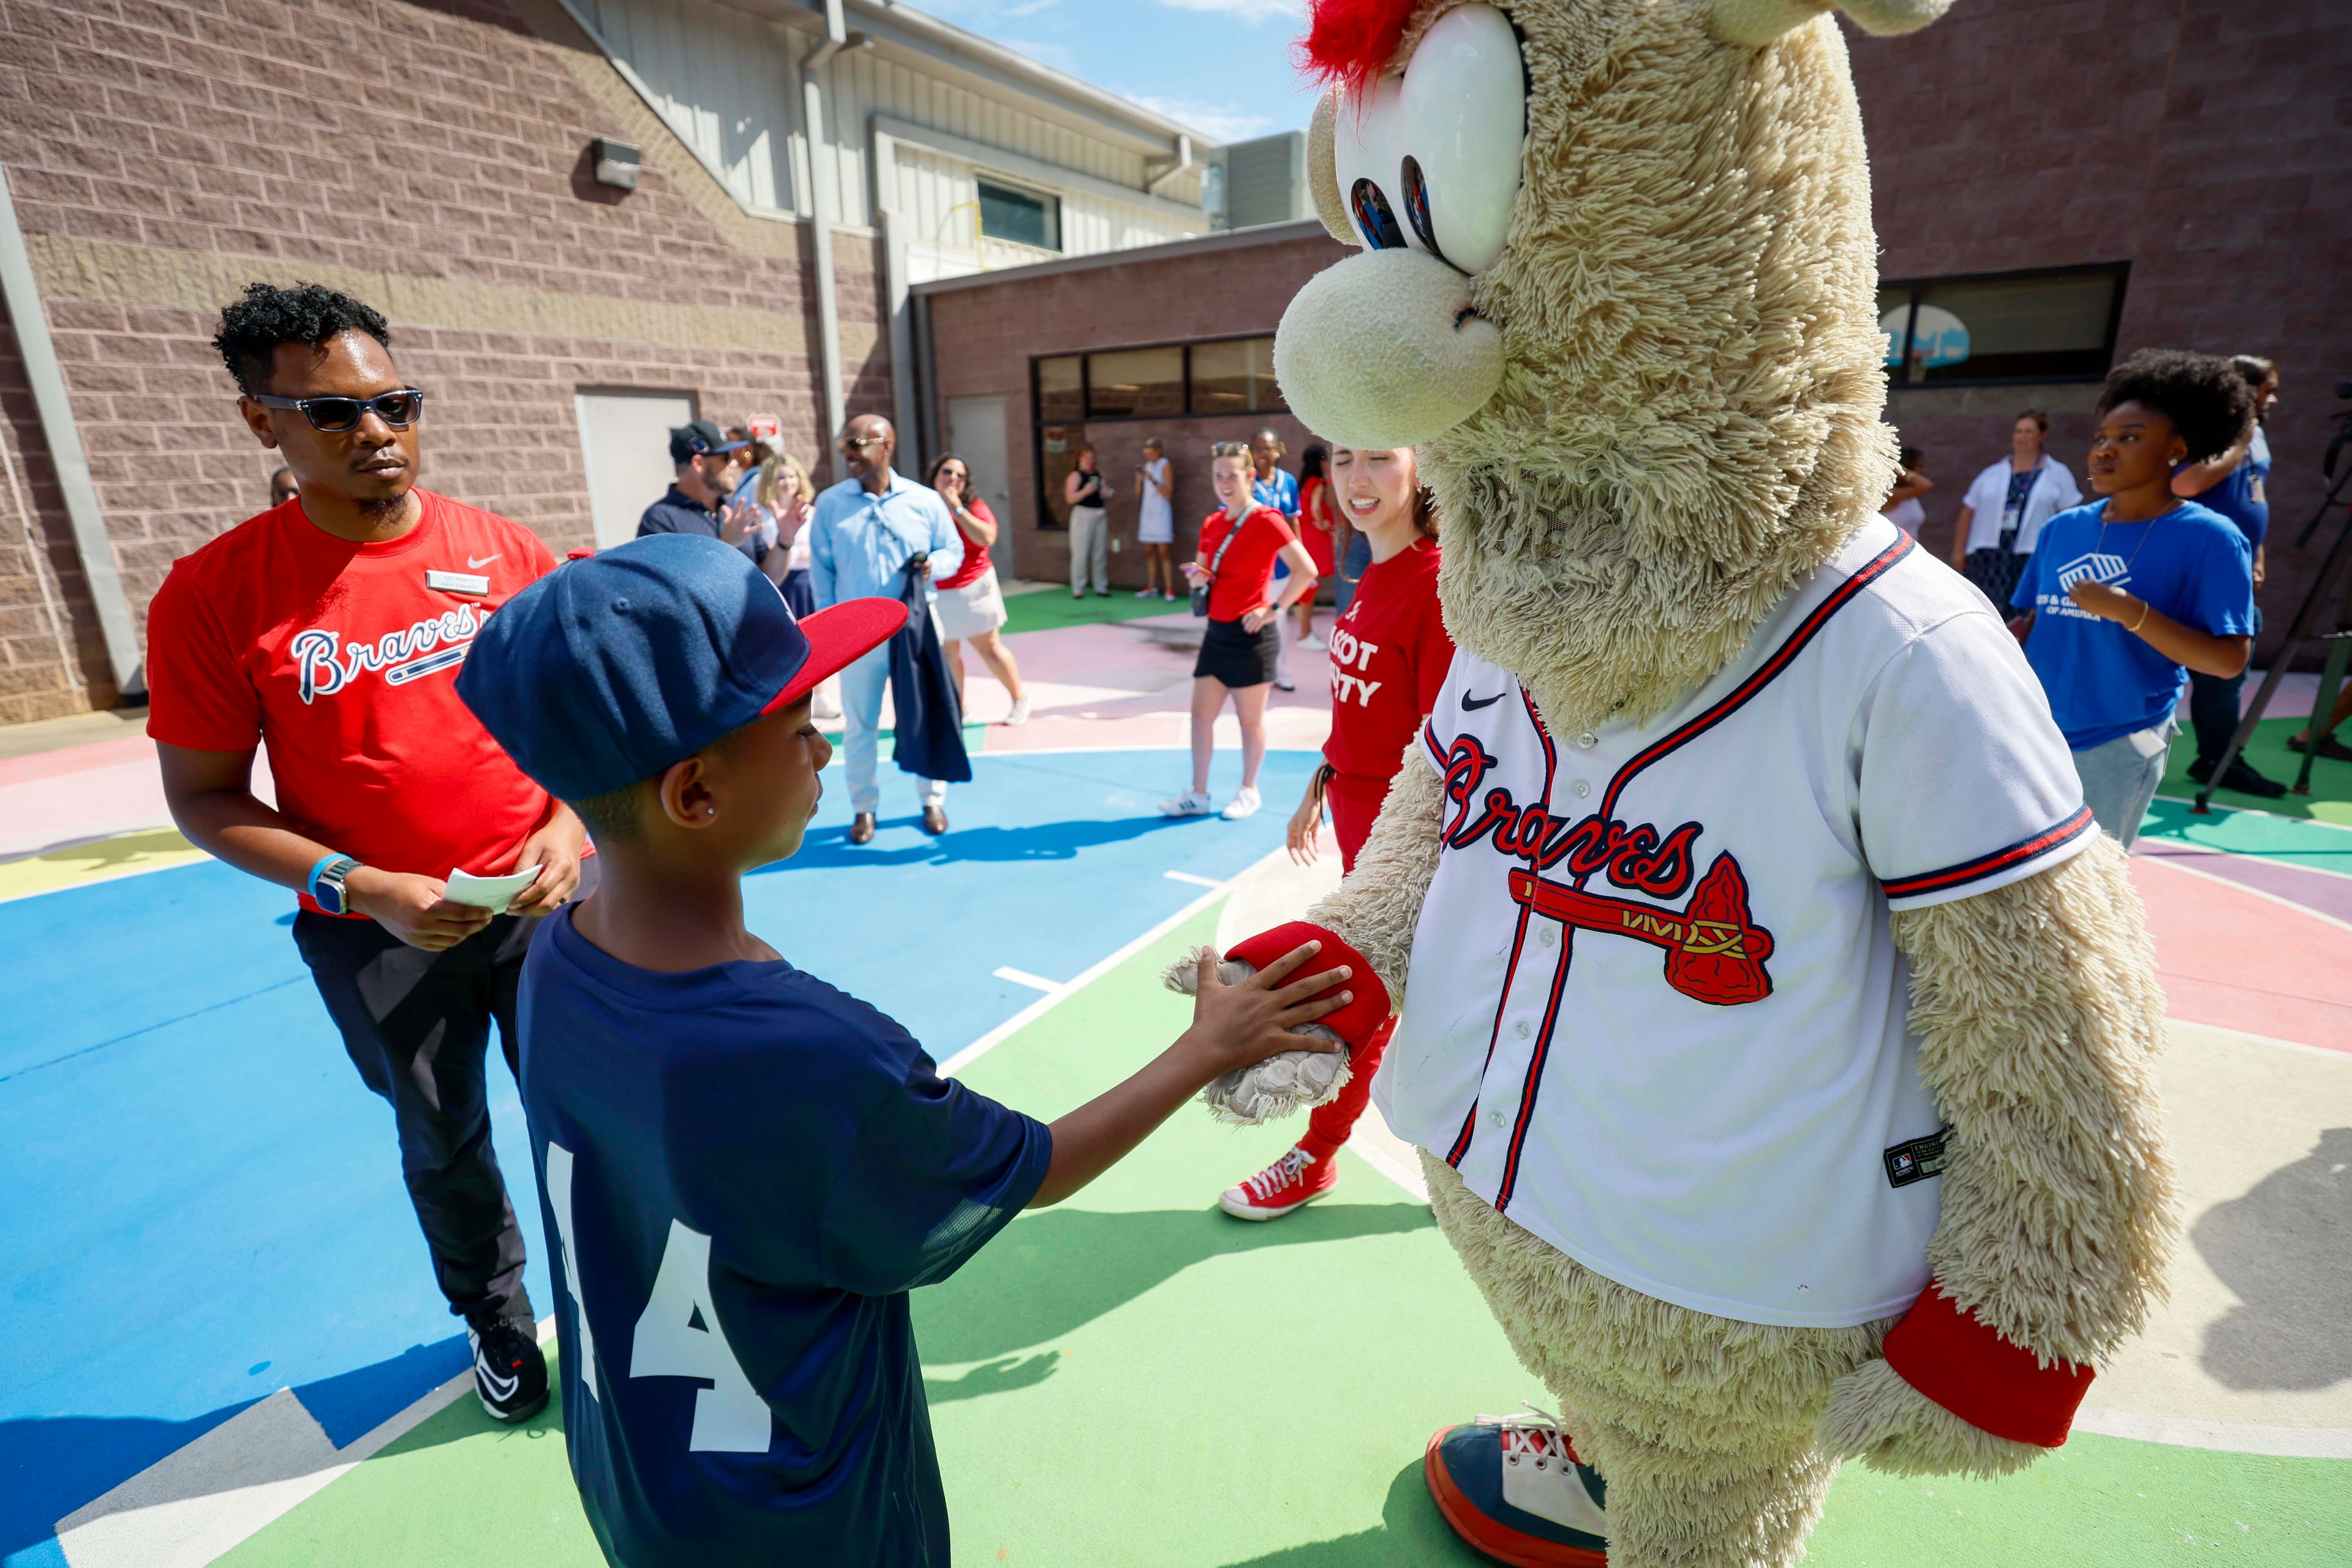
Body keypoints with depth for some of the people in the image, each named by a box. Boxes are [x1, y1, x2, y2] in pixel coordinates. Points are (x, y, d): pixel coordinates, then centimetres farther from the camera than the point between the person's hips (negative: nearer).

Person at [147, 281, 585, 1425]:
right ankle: (495, 1320, 47)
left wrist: (570, 823, -12)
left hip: (541, 903, 1)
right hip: (378, 939, 0)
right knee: (443, 1144, 19)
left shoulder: (509, 555, -5)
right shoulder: (214, 595, -10)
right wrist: (358, 888, -18)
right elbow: (203, 796, -5)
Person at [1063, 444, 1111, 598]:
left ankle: (1101, 587, 16)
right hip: (1083, 515, -6)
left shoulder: (1098, 475, 14)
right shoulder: (1076, 476, -4)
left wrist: (1107, 494, 2)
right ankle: (1078, 589, 1)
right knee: (1081, 553, -5)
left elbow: (1104, 494, 25)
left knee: (1101, 554, 8)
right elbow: (1070, 498, -13)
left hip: (1100, 515, 6)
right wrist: (1085, 491, -25)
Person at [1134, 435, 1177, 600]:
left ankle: (1169, 590, -7)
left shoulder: (1165, 466, -5)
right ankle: (1151, 588, 12)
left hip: (1161, 514, -6)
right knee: (1149, 551, 7)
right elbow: (1138, 493, 12)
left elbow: (1168, 494, -12)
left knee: (1164, 551, -8)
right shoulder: (1146, 466, 12)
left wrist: (1153, 480, -20)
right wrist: (1139, 478, -5)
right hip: (1147, 513, 6)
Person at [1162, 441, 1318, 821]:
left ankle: (1248, 792, 22)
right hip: (1217, 631, 7)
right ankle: (1198, 794, 17)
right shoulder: (1211, 524, 9)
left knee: (1250, 719, 5)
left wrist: (1274, 609, -15)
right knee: (1201, 714, 7)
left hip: (1251, 634, -7)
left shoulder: (1266, 520, -12)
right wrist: (1197, 577, -3)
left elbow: (1306, 570, -16)